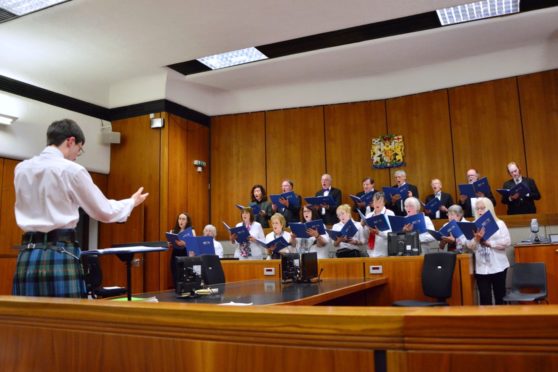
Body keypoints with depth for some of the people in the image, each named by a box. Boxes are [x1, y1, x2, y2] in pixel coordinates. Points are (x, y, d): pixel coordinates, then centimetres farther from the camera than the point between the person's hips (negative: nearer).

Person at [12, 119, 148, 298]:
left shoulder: (21, 169, 10)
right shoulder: (71, 170, -7)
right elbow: (104, 212, 1)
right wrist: (132, 202, 19)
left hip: (28, 253, 6)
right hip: (61, 254, -6)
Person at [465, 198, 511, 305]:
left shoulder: (499, 223, 2)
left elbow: (507, 242, -8)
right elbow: (470, 246, 2)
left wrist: (488, 243, -11)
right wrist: (476, 239, -17)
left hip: (497, 266, -1)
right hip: (481, 267, 1)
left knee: (500, 295, 9)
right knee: (484, 297, 1)